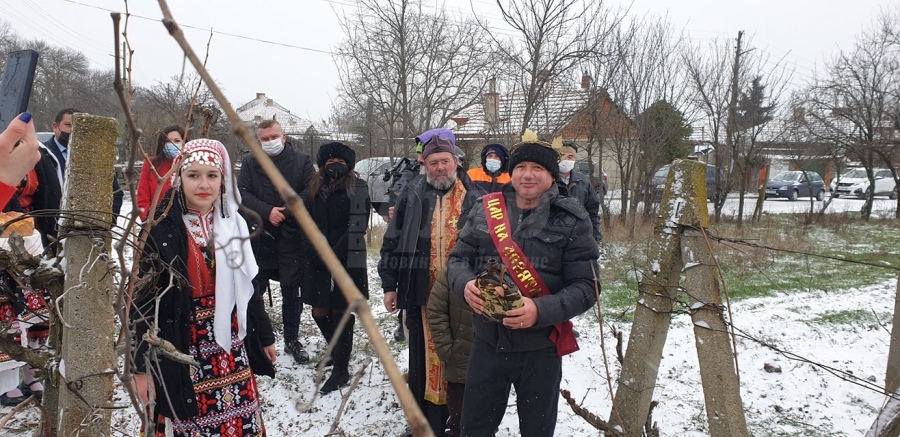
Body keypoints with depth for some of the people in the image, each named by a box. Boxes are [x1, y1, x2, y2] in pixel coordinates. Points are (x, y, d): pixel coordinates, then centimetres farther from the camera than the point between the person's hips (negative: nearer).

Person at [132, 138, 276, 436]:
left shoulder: (233, 225, 3)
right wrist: (141, 365, -9)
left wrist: (264, 335, 16)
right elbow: (144, 300, -9)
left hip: (230, 347, 4)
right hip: (180, 351, -4)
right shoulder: (161, 229, -11)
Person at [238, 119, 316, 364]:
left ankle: (292, 340, 21)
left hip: (292, 236, -1)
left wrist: (286, 211, -15)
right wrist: (267, 211, -17)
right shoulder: (249, 163, 7)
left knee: (291, 290, 8)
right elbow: (242, 194, -4)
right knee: (254, 289, 5)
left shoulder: (302, 161, 3)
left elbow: (310, 192, -7)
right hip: (259, 236, 1)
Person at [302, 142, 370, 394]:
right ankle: (337, 350, 36)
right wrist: (316, 254, -1)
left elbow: (357, 227, -12)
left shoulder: (357, 189, -5)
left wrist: (334, 254, -15)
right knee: (320, 312, 10)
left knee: (342, 313, 0)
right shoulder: (315, 190, 10)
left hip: (347, 261, -5)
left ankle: (341, 369, 11)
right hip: (319, 262, 5)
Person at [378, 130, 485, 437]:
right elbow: (393, 242, 6)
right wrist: (389, 285, 3)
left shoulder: (474, 199, 2)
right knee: (424, 360, 10)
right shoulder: (412, 196, 4)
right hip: (422, 293, 1)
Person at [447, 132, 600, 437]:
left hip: (540, 349, -2)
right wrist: (466, 285, -17)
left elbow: (585, 287, -11)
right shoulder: (485, 210, 0)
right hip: (487, 343, 3)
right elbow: (458, 257, 6)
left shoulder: (569, 221, -9)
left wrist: (540, 311, -27)